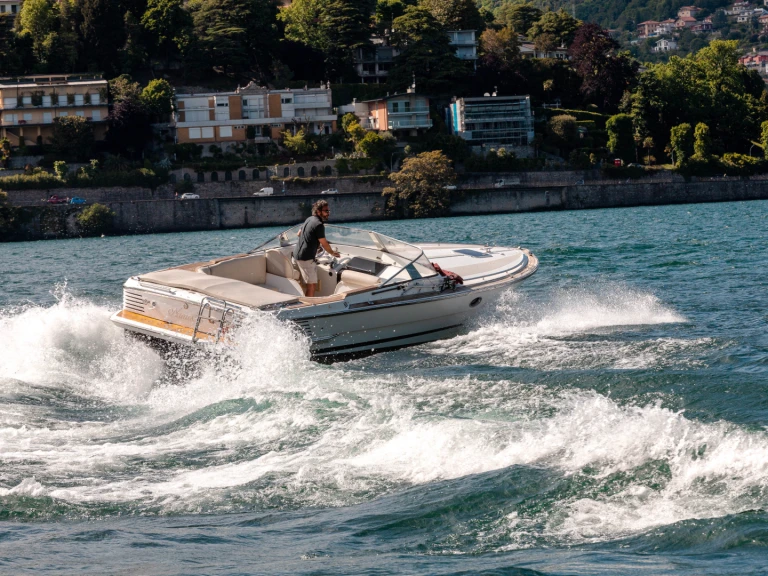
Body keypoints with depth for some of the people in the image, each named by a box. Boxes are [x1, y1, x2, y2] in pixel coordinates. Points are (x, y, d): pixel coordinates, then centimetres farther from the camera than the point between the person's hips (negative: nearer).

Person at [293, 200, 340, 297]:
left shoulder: (309, 219, 12)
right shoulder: (319, 224, -17)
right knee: (312, 285, -8)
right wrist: (332, 252, 8)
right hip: (306, 258, -10)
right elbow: (324, 244, -11)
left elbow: (299, 233, 26)